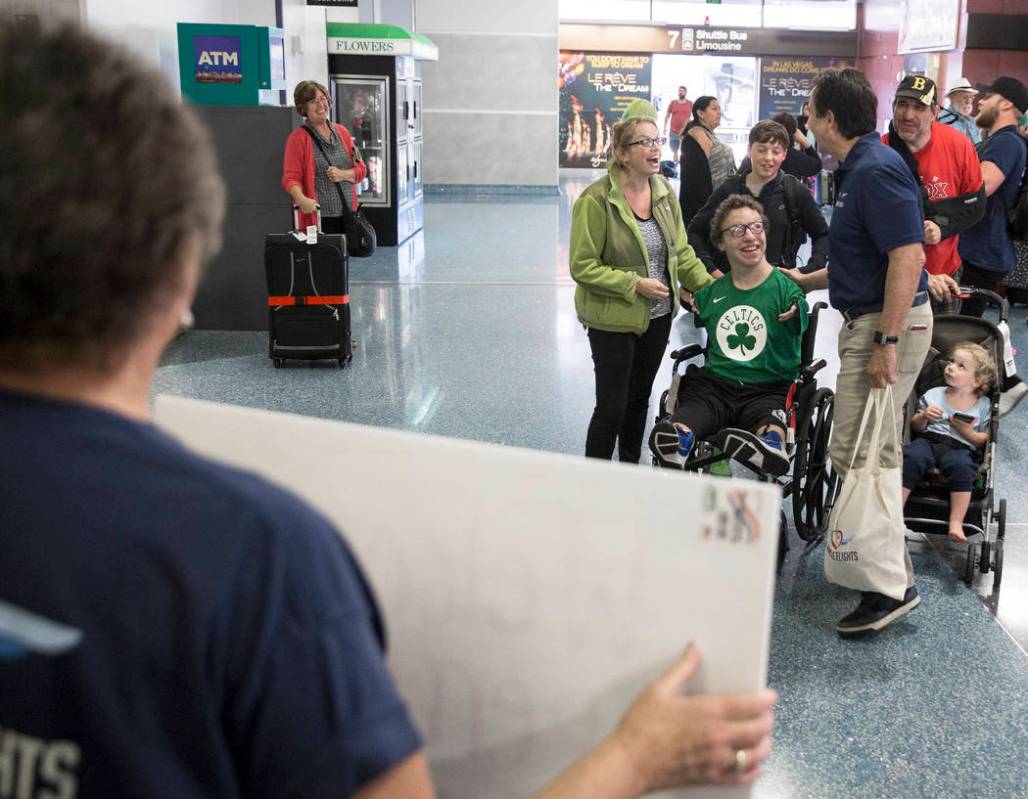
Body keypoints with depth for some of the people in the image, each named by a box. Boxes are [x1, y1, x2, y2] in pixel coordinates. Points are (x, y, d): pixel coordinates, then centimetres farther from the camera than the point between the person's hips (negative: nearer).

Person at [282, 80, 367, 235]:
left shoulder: (342, 132, 17)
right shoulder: (298, 138, 1)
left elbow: (361, 169, 17)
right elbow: (290, 177, -7)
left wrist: (342, 174, -5)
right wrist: (302, 199, -27)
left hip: (347, 216, 5)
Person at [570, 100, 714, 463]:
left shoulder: (663, 189, 2)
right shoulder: (596, 200, -19)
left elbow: (681, 249, 11)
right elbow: (583, 266, -17)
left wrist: (706, 285, 0)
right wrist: (634, 284, -22)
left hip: (658, 315, 6)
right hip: (613, 319, -6)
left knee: (640, 398, 19)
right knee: (612, 407, -1)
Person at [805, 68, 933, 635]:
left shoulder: (875, 172, -18)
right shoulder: (858, 167, 15)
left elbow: (907, 258, -26)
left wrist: (887, 342, -28)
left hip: (888, 324, -11)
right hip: (868, 321, 11)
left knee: (859, 456, -9)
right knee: (867, 453, 17)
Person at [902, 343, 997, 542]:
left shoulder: (983, 405, 9)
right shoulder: (933, 395, 12)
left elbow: (983, 440, 8)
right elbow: (915, 427, 15)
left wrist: (968, 433, -11)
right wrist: (923, 417, -7)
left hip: (960, 447, -1)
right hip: (927, 440, 1)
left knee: (962, 465, -35)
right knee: (911, 457, -31)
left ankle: (956, 522, -31)